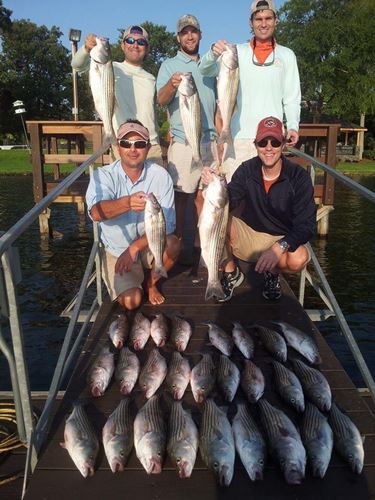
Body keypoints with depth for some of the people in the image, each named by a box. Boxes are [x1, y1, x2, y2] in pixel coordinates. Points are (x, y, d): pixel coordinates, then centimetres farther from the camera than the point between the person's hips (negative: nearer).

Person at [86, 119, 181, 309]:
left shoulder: (160, 175, -14)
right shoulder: (103, 175, -16)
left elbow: (166, 223, -17)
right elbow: (96, 212, -36)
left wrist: (134, 248, -26)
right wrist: (127, 203, -56)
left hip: (150, 244, 1)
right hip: (116, 249, -1)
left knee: (173, 243, -30)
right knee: (131, 301, -18)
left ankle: (151, 282, 2)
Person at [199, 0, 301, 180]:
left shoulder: (286, 55, 13)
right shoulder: (238, 51, 11)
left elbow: (292, 97, 10)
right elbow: (205, 70, 2)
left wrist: (293, 125, -6)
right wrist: (213, 52, -20)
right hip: (239, 135, 0)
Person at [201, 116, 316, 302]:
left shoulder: (299, 177, -15)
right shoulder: (247, 170, -8)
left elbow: (306, 225, -21)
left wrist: (279, 247, -38)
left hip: (282, 239, -1)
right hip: (247, 234, 2)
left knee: (299, 258, -35)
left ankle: (272, 273, 4)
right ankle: (230, 272, -1)